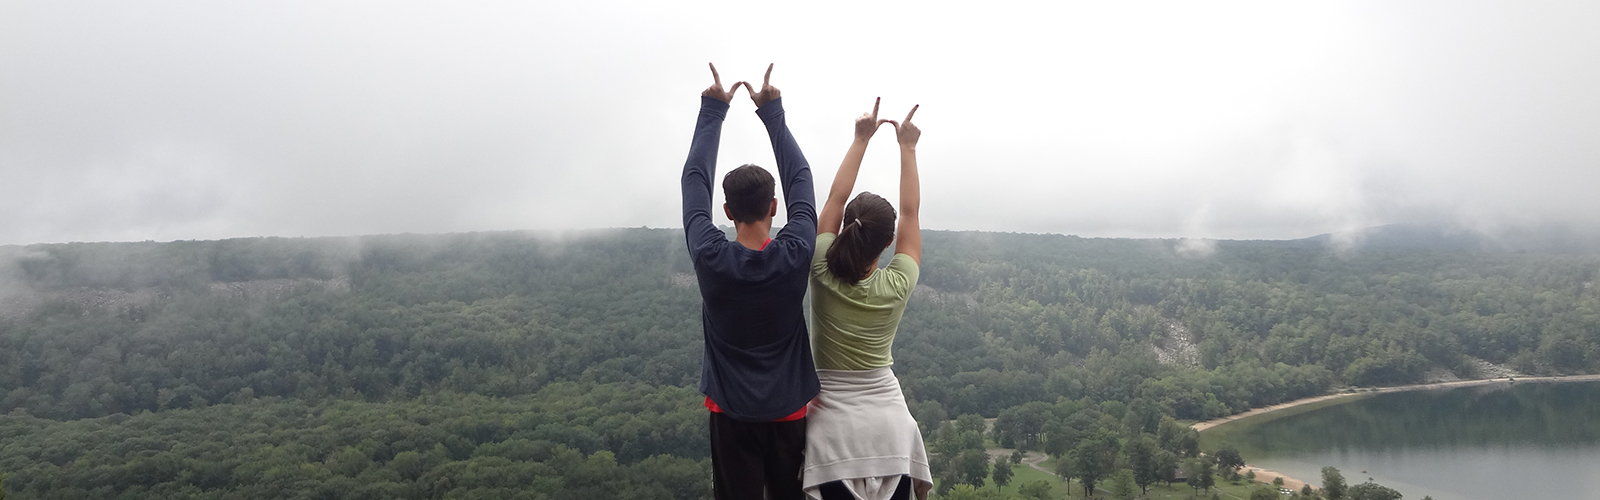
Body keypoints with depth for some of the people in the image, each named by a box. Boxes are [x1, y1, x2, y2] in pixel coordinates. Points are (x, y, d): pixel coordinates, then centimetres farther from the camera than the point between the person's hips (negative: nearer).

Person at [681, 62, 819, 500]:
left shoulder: (710, 260, -15)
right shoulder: (795, 255, -14)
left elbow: (695, 178, -4)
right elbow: (800, 177, -1)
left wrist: (713, 111, 3)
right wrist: (773, 112, 3)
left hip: (732, 414, -1)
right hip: (788, 413, 1)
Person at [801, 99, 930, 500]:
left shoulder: (823, 275, -10)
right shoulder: (896, 286, -8)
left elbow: (835, 198, -1)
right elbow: (911, 212, 4)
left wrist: (860, 140, 5)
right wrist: (907, 148, 9)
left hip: (833, 422, -1)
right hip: (888, 422, 1)